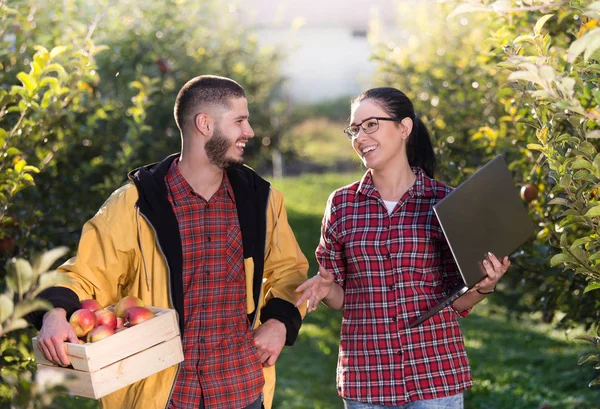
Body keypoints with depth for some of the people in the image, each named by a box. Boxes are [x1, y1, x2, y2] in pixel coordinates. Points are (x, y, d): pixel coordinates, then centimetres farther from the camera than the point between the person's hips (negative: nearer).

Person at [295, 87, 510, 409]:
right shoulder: (342, 203, 1)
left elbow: (457, 302, 2)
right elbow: (340, 297, 8)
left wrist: (483, 286, -17)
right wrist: (325, 288, -12)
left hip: (436, 374, -1)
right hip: (365, 379, 1)